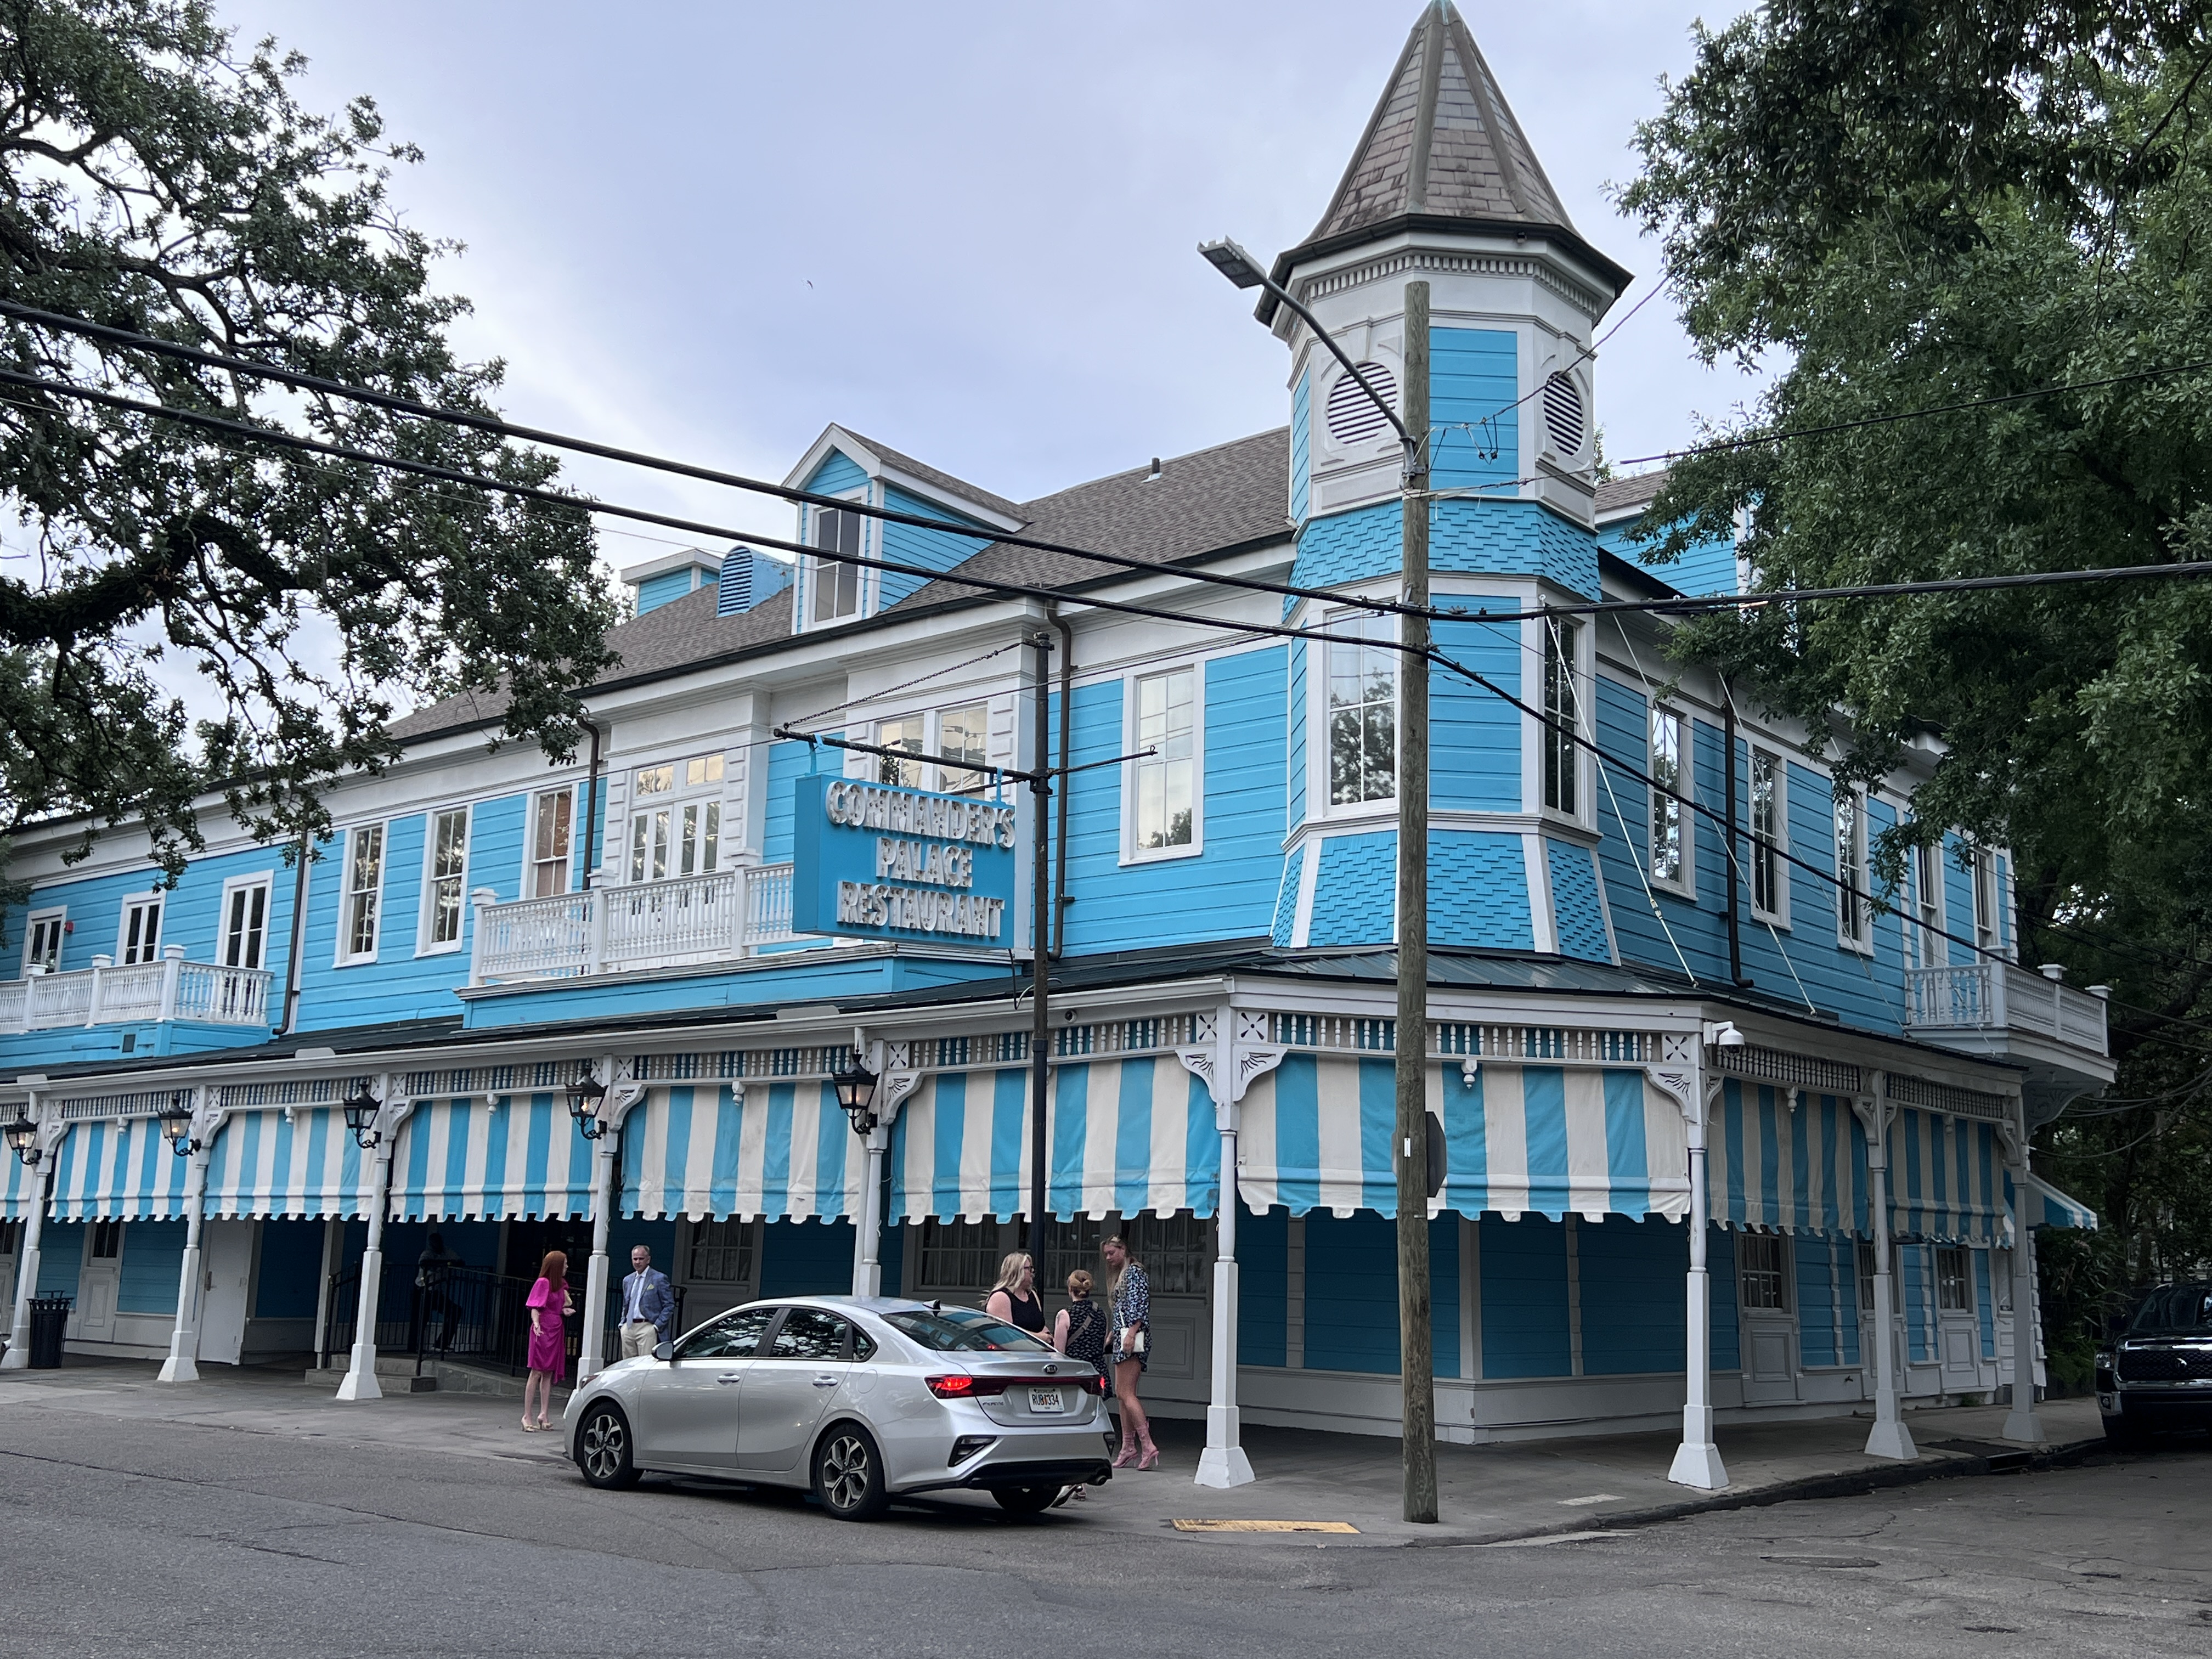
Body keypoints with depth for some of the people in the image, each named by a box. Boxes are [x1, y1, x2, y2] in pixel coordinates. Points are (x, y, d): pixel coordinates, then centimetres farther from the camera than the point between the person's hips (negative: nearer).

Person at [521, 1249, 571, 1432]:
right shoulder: (543, 1283, -11)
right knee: (537, 1372, -7)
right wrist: (536, 1324, -31)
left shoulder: (561, 1284, 13)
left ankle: (544, 1414, 12)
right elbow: (535, 1309, -14)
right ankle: (527, 1416, -4)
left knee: (549, 1373, 9)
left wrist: (565, 1310, 7)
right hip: (543, 1330, -8)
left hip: (557, 1330, 8)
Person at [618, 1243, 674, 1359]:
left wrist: (657, 1326, -11)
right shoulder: (627, 1280, 18)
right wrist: (622, 1323, 12)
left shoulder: (659, 1279, -2)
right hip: (628, 1327, 6)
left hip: (647, 1328, -6)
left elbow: (669, 1305, -3)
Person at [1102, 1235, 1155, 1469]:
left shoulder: (1134, 1271, -6)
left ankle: (1148, 1446, -19)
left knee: (1126, 1394, -15)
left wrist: (1131, 1333, -25)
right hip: (1122, 1339, 10)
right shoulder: (1120, 1275, 23)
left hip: (1134, 1338, -10)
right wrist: (1112, 1336, 22)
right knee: (1122, 1393, 7)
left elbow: (1141, 1305, -17)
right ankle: (1129, 1447, 9)